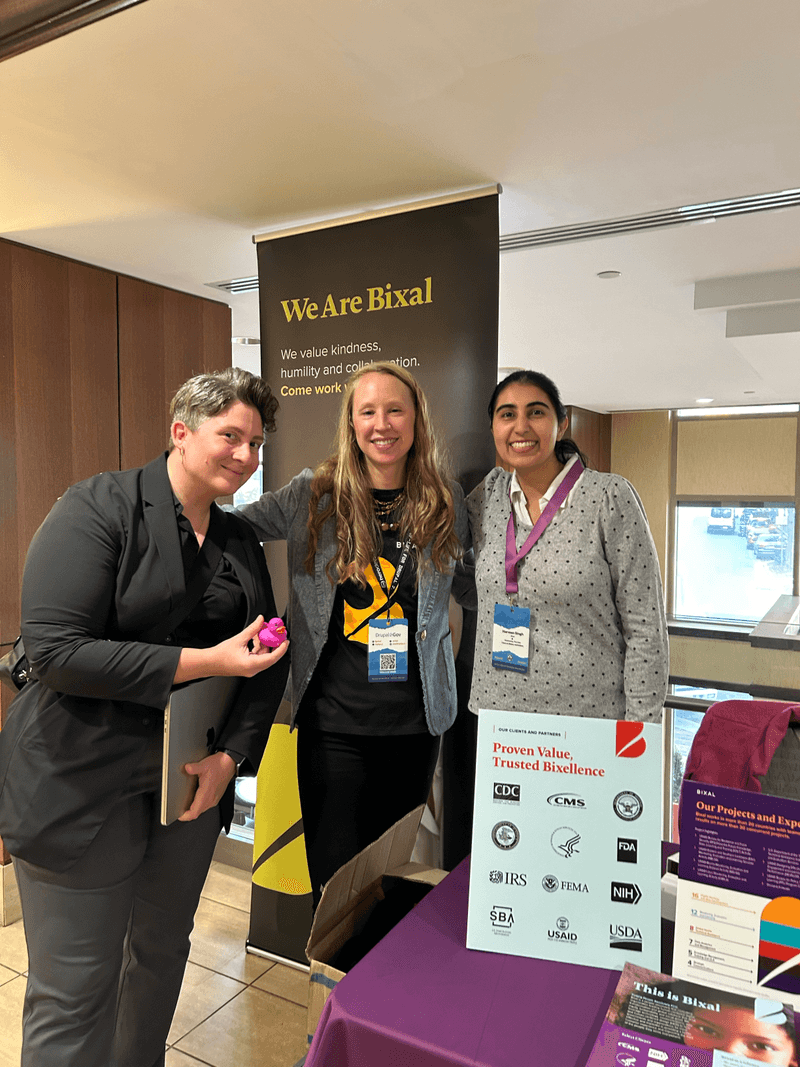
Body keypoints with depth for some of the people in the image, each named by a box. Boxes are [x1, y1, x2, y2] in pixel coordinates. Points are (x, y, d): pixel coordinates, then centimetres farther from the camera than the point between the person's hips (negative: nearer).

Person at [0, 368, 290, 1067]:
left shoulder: (241, 542, 6)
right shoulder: (100, 508, -13)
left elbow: (271, 662, 9)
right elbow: (57, 652, -23)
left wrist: (230, 755, -5)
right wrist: (211, 660, -24)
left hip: (193, 781, 6)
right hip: (83, 790, -6)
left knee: (164, 951, 23)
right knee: (76, 995, 7)